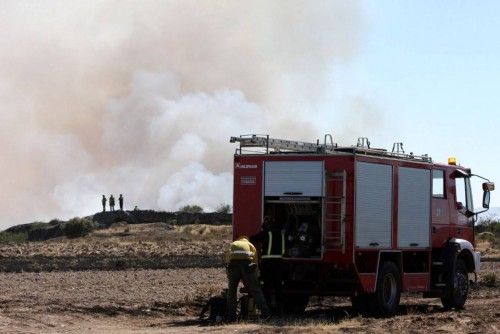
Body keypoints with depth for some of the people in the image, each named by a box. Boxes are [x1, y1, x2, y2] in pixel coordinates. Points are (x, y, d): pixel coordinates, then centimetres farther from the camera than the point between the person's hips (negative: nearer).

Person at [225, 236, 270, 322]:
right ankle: (265, 313, 2)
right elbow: (256, 263, 30)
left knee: (231, 290, 12)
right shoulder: (250, 245, 32)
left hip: (233, 264, 0)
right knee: (255, 290, 6)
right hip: (247, 264, 0)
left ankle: (230, 316, 9)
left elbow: (227, 260, 28)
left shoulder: (232, 245, 34)